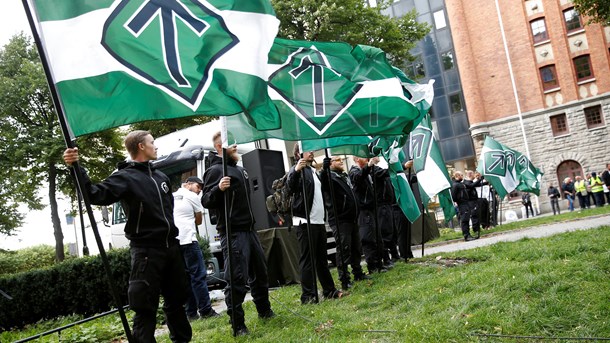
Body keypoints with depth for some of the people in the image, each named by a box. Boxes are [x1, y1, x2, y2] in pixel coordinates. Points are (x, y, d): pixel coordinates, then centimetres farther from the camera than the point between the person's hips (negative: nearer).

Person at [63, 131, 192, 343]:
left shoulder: (161, 176, 15)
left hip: (171, 247, 7)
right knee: (146, 307, -4)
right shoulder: (125, 177, -7)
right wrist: (77, 170, -33)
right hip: (146, 250, -7)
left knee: (176, 299, 18)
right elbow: (97, 195, -23)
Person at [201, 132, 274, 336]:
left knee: (260, 272, 18)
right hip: (233, 233, -9)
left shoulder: (239, 169, 17)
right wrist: (218, 188, -35)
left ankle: (264, 311, 34)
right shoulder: (215, 170, -10)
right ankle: (238, 325, 3)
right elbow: (206, 202, -18)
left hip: (249, 229, 9)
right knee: (236, 279, -7)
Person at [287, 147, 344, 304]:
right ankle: (308, 296, -2)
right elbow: (290, 188, -26)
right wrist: (296, 171, -40)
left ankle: (329, 290, 23)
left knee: (322, 258, 15)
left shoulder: (313, 170, 20)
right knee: (307, 259, -6)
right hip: (305, 222, -9)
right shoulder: (297, 169, -7)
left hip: (319, 220, 9)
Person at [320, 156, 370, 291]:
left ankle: (358, 273, 31)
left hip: (352, 218, 8)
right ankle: (344, 280, -1)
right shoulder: (329, 176, -9)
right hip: (339, 220, -8)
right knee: (344, 250, -7)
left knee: (356, 248, 17)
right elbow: (323, 180, -34)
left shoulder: (345, 176, 18)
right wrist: (324, 168, -48)